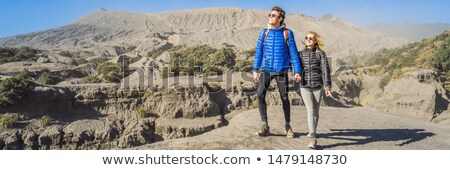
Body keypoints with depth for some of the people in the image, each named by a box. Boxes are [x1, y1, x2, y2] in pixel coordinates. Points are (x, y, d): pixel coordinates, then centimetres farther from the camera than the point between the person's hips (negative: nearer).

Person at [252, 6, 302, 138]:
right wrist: (255, 70, 2)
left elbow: (293, 53, 0)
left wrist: (297, 71, -6)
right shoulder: (264, 32, 6)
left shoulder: (287, 33, 0)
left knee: (284, 98, 5)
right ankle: (265, 126, 3)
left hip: (281, 71, -1)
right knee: (260, 96, -9)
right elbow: (259, 52, 7)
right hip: (265, 70, 2)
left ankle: (288, 126, 23)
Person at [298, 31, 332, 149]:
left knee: (316, 111, 9)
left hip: (318, 86, 0)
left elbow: (325, 70, -2)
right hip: (305, 86, 0)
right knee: (310, 110, -11)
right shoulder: (300, 54, 9)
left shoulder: (321, 54, 3)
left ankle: (312, 131, 31)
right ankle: (313, 138, -15)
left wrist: (328, 86, -7)